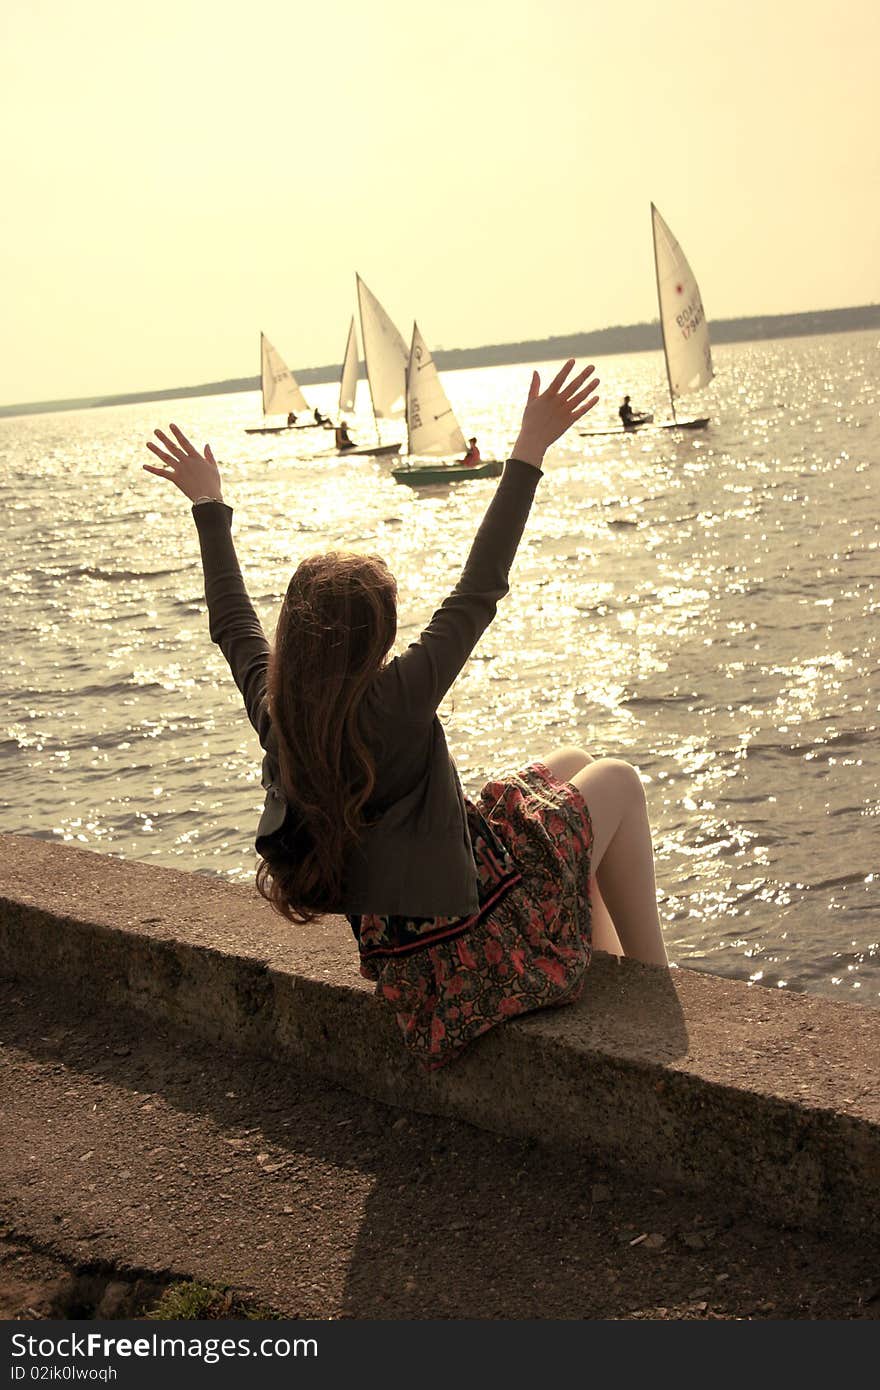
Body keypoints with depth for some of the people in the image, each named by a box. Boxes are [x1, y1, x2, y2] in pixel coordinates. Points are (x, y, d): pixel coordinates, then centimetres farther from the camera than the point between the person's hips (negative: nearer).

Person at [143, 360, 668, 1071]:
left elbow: (234, 623, 11)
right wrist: (529, 453, -22)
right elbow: (479, 591, -24)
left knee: (569, 763, 23)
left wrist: (209, 505, 20)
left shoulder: (275, 711, -6)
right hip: (480, 943, -7)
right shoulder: (396, 701, -25)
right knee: (617, 781, 11)